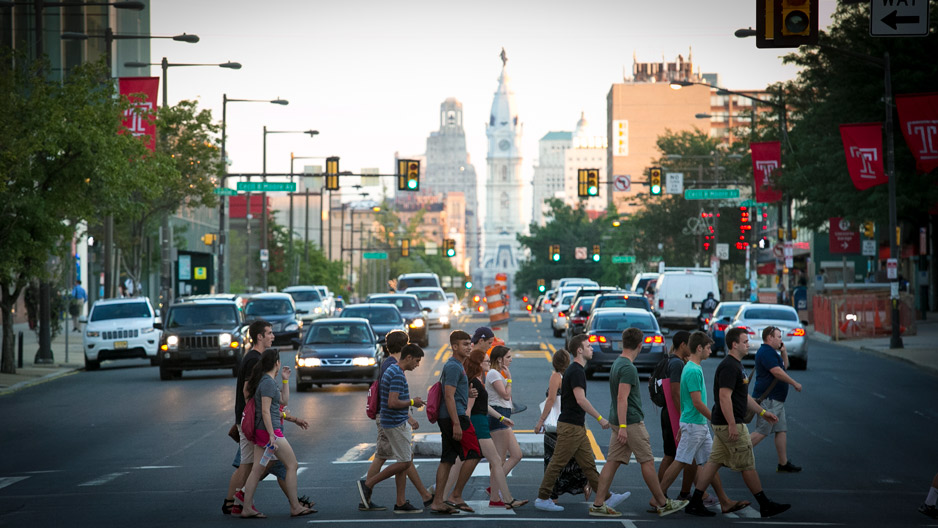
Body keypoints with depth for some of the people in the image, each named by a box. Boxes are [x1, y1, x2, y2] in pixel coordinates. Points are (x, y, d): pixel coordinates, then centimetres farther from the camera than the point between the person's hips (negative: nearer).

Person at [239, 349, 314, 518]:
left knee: (257, 469, 7)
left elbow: (284, 401, 24)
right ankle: (295, 507, -1)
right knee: (292, 465, -3)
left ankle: (247, 508, 5)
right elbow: (265, 411, -19)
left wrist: (285, 379, 21)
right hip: (270, 429, -10)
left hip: (260, 432, 10)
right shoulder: (268, 383, -14)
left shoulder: (270, 381, 16)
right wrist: (272, 435, -22)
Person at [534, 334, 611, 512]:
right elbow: (581, 399, -24)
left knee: (588, 464, 9)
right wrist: (600, 418, -20)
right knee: (558, 463, -4)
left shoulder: (575, 370, 15)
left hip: (578, 426, 10)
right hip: (570, 426, -10)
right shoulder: (576, 371, -16)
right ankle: (542, 499, 1)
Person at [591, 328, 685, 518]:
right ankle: (662, 504, 8)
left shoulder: (617, 364, 14)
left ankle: (598, 504, 1)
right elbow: (622, 398, -23)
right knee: (647, 462, 0)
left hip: (619, 423, 9)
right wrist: (623, 427, -25)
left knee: (612, 462, 5)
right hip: (632, 423, -9)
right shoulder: (628, 368, -17)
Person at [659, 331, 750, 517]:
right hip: (693, 425, -10)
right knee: (680, 463, -5)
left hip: (700, 425, 10)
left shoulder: (692, 368, 14)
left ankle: (725, 502, 12)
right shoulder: (693, 371, -18)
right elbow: (697, 402, -21)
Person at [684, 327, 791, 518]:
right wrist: (732, 425, -26)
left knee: (714, 461, 10)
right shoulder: (729, 367, -18)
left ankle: (695, 502, 10)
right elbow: (724, 396, -24)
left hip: (722, 424, 11)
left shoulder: (735, 365, 16)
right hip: (729, 424, -11)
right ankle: (765, 505, 4)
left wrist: (762, 412, 25)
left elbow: (743, 395, 25)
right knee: (747, 465, -2)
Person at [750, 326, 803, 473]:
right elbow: (777, 372, -21)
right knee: (762, 432, -11)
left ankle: (783, 464, 11)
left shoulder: (772, 352, 20)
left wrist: (783, 352, 13)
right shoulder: (766, 352, -15)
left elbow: (784, 367, 28)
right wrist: (795, 384, -13)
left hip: (776, 399, 11)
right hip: (768, 399, -11)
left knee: (782, 430, 9)